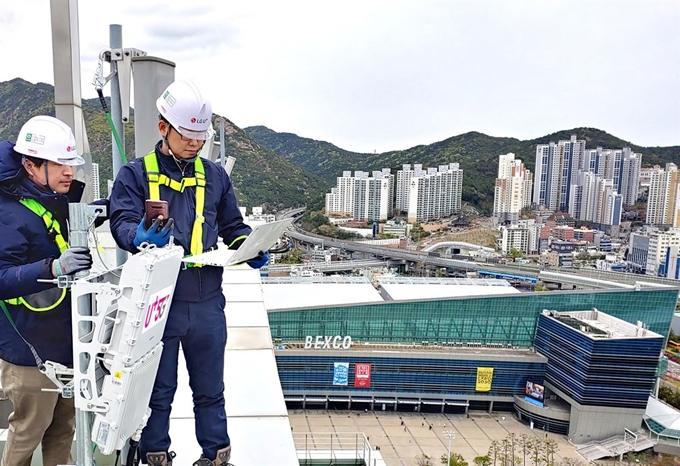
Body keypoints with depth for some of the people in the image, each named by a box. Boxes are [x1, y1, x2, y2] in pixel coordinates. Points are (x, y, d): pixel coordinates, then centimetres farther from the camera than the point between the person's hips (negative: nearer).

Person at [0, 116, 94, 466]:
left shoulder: (58, 203, 8)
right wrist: (53, 268, -39)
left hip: (65, 340, 8)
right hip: (31, 347, -8)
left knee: (64, 425, 20)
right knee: (29, 430, 8)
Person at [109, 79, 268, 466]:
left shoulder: (214, 176, 10)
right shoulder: (136, 174, 1)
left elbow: (233, 226, 15)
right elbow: (122, 222, -10)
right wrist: (143, 238, -32)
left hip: (207, 302, 3)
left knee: (210, 388, 16)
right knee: (158, 387, 13)